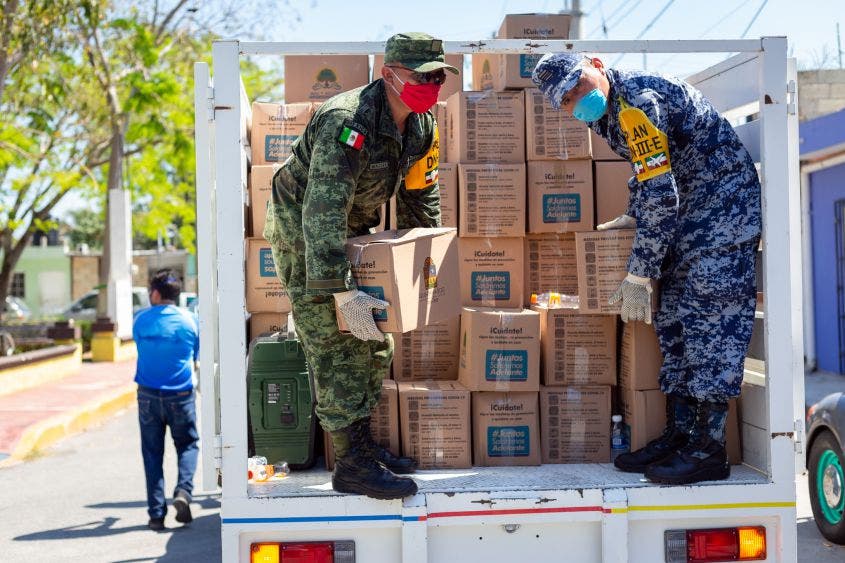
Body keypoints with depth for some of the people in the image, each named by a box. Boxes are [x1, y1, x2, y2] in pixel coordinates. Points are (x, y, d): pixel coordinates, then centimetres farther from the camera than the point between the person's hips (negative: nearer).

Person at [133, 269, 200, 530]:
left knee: (153, 453, 8)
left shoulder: (141, 319, 0)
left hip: (148, 395, 1)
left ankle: (156, 513, 6)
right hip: (181, 395, -1)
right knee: (188, 445, 15)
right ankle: (183, 491, -10)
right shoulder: (190, 320, -1)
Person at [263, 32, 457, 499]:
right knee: (336, 349, -13)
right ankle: (350, 465, -11)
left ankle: (362, 444, 20)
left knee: (374, 342, 10)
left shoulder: (421, 126, -4)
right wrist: (342, 290, -42)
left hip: (352, 232, 9)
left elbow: (419, 195, 12)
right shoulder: (349, 122, -32)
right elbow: (323, 212, -38)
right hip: (303, 232, -9)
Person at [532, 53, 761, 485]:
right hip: (688, 212, 10)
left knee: (711, 320, -13)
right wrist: (632, 217, 19)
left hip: (724, 202, -10)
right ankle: (680, 434, 10)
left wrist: (639, 276, -23)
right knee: (674, 320, 7)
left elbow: (661, 196, -27)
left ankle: (709, 449, -12)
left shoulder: (637, 101, -25)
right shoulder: (605, 111, 6)